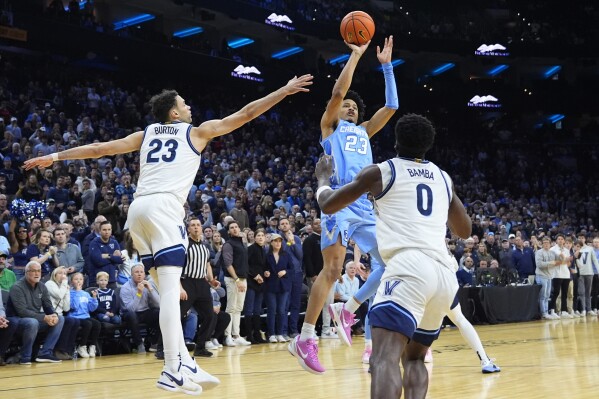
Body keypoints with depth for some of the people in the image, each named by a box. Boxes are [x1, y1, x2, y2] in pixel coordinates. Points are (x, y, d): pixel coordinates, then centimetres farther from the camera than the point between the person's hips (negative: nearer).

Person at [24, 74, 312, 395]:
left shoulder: (145, 134, 25)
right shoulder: (197, 131, 14)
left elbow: (99, 148, 23)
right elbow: (246, 114, 16)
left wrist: (54, 157, 30)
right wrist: (286, 90, 22)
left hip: (138, 208, 6)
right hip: (163, 206, -6)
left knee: (169, 289, 13)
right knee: (170, 289, -13)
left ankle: (185, 362, 13)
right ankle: (172, 371, -22)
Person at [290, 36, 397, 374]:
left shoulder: (363, 131, 27)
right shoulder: (330, 127, 12)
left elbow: (391, 106, 21)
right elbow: (338, 91, -2)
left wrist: (387, 66, 17)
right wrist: (356, 55, 2)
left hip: (366, 205, 7)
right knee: (332, 270, -15)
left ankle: (349, 313, 15)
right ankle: (306, 338, -12)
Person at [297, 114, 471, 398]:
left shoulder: (380, 172, 10)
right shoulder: (444, 178, 24)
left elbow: (328, 205, 18)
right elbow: (464, 231, 35)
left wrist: (323, 178, 39)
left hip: (409, 268, -6)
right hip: (445, 274, 6)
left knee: (384, 358, -19)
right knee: (414, 358, 23)